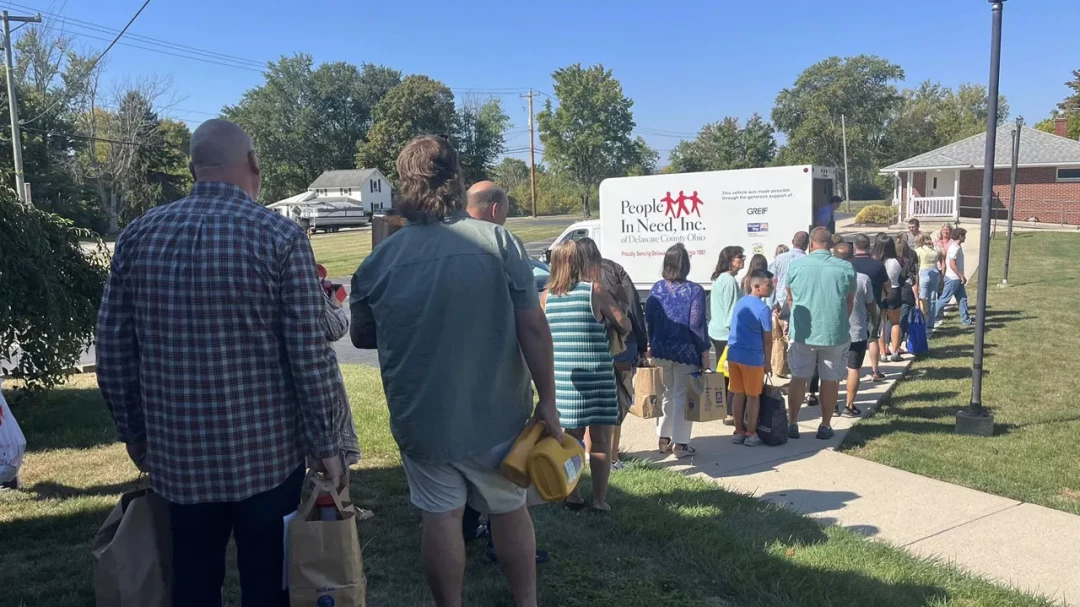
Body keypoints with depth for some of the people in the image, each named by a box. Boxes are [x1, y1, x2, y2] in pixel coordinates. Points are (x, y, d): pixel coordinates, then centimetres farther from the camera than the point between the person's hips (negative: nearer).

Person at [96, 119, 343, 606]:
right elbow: (309, 354, -13)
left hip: (176, 452, 4)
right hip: (267, 452, -3)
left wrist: (133, 432, 17)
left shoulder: (137, 236, 1)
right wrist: (324, 442, -3)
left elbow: (112, 352, 4)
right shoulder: (280, 236, -11)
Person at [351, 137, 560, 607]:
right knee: (510, 510, 18)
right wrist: (547, 399, -5)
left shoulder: (381, 259, -6)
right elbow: (533, 327, -13)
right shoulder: (499, 242, -11)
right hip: (496, 413, 0)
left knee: (440, 516, 12)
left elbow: (362, 337, 7)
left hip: (420, 418, 0)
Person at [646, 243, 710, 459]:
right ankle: (680, 444, 11)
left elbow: (648, 319, 4)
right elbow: (697, 325, -13)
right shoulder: (694, 290, -12)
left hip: (661, 350, 4)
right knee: (682, 396, 5)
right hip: (686, 352, -4)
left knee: (666, 394, 17)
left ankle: (664, 439, 25)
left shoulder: (657, 288, 0)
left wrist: (652, 345, 14)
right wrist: (704, 352, -5)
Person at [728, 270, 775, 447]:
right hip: (752, 357, -7)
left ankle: (739, 431, 20)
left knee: (738, 394, 13)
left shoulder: (740, 302, 10)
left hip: (733, 354, 7)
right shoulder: (763, 309, -14)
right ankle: (751, 434, 13)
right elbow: (767, 340, -10)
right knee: (753, 396, 6)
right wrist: (768, 362, 0)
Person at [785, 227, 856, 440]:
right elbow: (850, 302, 6)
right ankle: (825, 426, 19)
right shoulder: (846, 268, -4)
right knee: (830, 380, 11)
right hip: (834, 333, 0)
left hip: (803, 333, 0)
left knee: (798, 377, 10)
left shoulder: (796, 266, -4)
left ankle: (792, 424, 15)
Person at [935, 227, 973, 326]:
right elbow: (952, 265, -24)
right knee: (944, 299, -1)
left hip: (957, 278, 10)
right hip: (952, 278, -10)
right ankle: (933, 316, 9)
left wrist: (962, 276, 18)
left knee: (963, 299, 10)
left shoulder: (958, 247, 12)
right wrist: (962, 276, -18)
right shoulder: (954, 248, -19)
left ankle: (966, 320, 14)